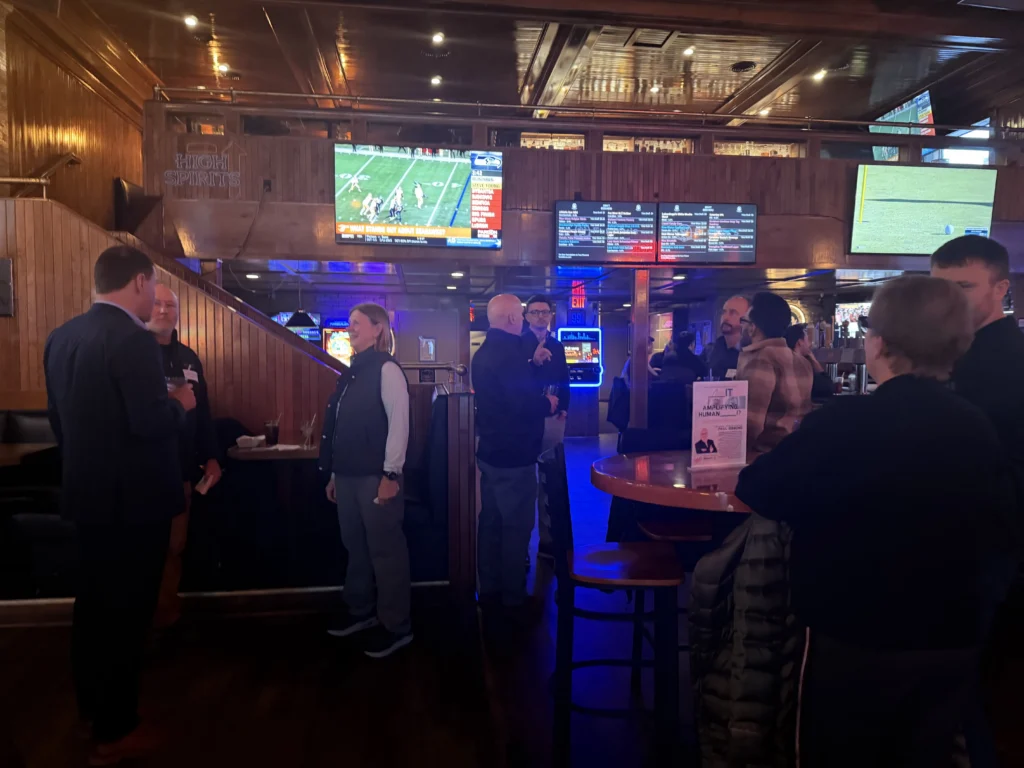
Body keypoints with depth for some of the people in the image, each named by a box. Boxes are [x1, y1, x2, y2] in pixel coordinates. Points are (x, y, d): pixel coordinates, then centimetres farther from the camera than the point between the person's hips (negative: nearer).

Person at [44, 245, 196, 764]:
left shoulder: (61, 336, 7)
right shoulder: (133, 340, -21)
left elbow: (59, 417, 14)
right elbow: (150, 423, -27)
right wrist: (180, 404, -7)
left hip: (86, 492, 9)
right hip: (133, 497, -8)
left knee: (93, 602, 21)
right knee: (124, 610, 4)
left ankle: (92, 705, 39)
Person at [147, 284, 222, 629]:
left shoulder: (188, 358, 14)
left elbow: (203, 412, 16)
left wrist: (211, 457, 13)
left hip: (180, 469, 5)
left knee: (174, 546, 11)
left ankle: (167, 614, 23)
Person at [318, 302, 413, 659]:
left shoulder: (386, 368, -9)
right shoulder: (353, 372, 14)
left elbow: (399, 423, -15)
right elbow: (341, 427, 15)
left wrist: (391, 474, -17)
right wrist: (334, 473, 16)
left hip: (376, 476, -8)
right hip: (349, 476, 8)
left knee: (385, 550, 1)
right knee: (356, 547, 17)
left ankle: (396, 626, 14)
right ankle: (361, 611, 34)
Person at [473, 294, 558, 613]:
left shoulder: (484, 353, 11)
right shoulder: (510, 352, -20)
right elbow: (523, 404, -28)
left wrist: (532, 363, 15)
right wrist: (547, 404, -9)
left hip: (489, 450, 10)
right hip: (514, 454, -10)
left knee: (491, 521, 16)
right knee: (517, 525, 1)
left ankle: (489, 589, 27)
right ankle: (512, 596, 11)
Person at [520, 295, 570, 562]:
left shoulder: (557, 346, 13)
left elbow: (564, 380, 15)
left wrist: (564, 407, 5)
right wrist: (533, 362, -28)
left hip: (553, 418, 5)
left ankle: (548, 540, 18)